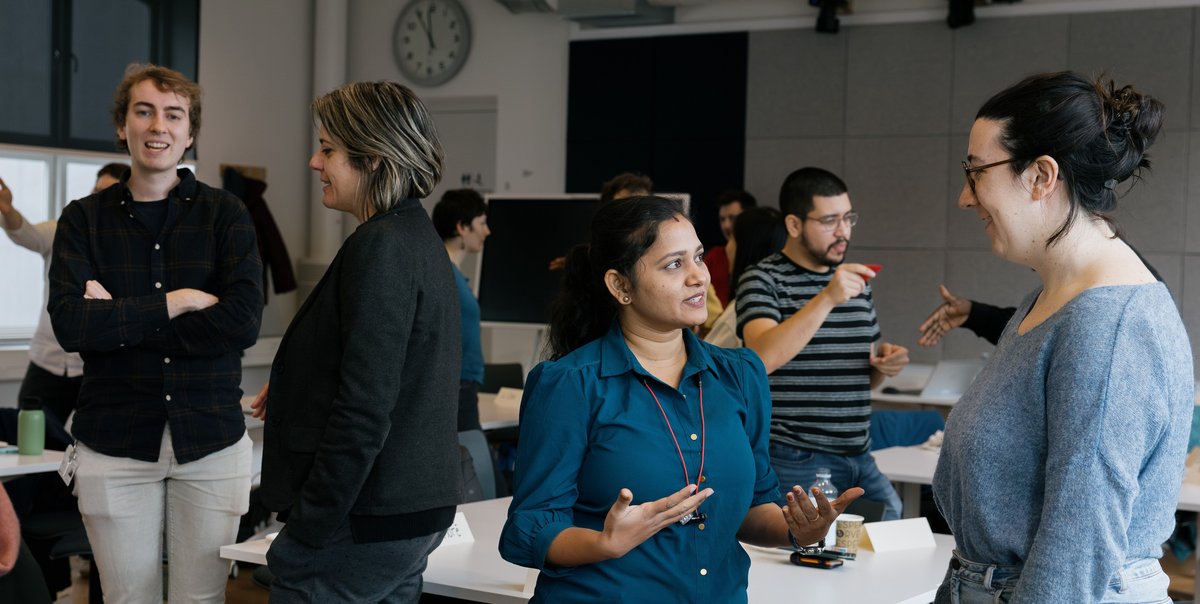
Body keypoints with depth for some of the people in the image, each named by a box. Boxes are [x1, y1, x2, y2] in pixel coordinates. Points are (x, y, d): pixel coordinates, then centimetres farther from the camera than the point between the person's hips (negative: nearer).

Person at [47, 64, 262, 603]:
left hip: (212, 438, 0)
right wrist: (178, 301, -14)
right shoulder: (83, 219, 4)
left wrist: (119, 319, -11)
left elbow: (243, 321, -12)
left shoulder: (226, 214, 2)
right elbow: (69, 324, -10)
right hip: (114, 443, 1)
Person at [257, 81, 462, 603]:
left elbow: (362, 410, -22)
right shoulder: (420, 238, 12)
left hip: (364, 522, -10)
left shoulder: (380, 248, -18)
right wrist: (293, 389, 21)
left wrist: (308, 531, -17)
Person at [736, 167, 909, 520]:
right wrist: (827, 298, -32)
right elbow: (763, 357, -26)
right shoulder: (764, 280, -7)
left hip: (858, 460, 7)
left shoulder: (854, 280, 14)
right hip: (796, 463, -6)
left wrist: (885, 364, 0)